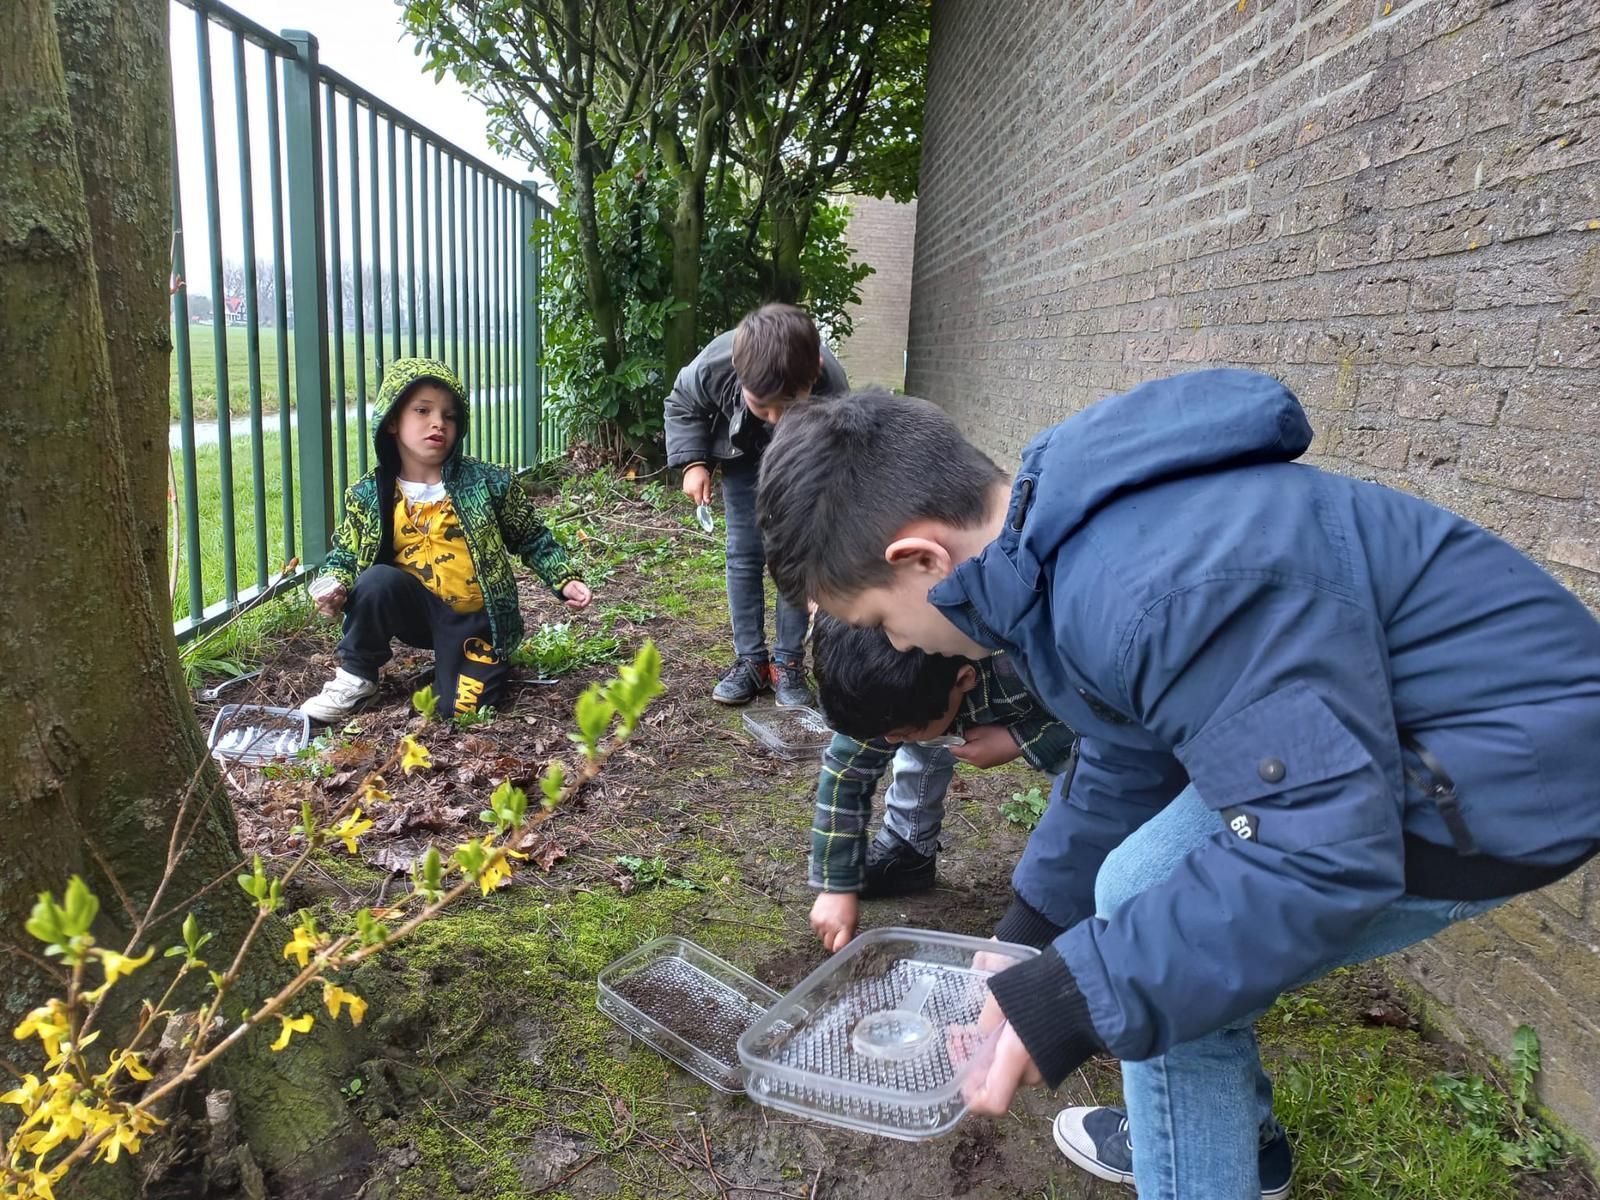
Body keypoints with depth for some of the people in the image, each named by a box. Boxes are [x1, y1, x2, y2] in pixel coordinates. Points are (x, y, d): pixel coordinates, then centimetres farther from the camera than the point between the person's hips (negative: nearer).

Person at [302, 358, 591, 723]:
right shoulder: (368, 496, -4)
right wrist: (334, 587, -14)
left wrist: (565, 580, -9)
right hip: (418, 611, 1)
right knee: (378, 579, -29)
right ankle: (355, 677, -5)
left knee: (461, 706, -13)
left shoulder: (487, 483, -10)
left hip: (475, 619, -1)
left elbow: (532, 540, 1)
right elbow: (345, 556, 7)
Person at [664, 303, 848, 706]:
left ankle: (788, 662, 6)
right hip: (742, 454, 2)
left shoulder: (832, 393, -42)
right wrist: (693, 462, -20)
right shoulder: (713, 365, -37)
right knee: (744, 554, -1)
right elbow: (682, 404, -10)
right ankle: (750, 660, 9)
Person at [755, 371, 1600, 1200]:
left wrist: (1062, 1003, -28)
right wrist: (1028, 942, 19)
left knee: (1154, 897, -11)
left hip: (1514, 760, -9)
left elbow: (1325, 851, -31)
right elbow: (1120, 770, 11)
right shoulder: (1062, 547, -1)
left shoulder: (1159, 587, -34)